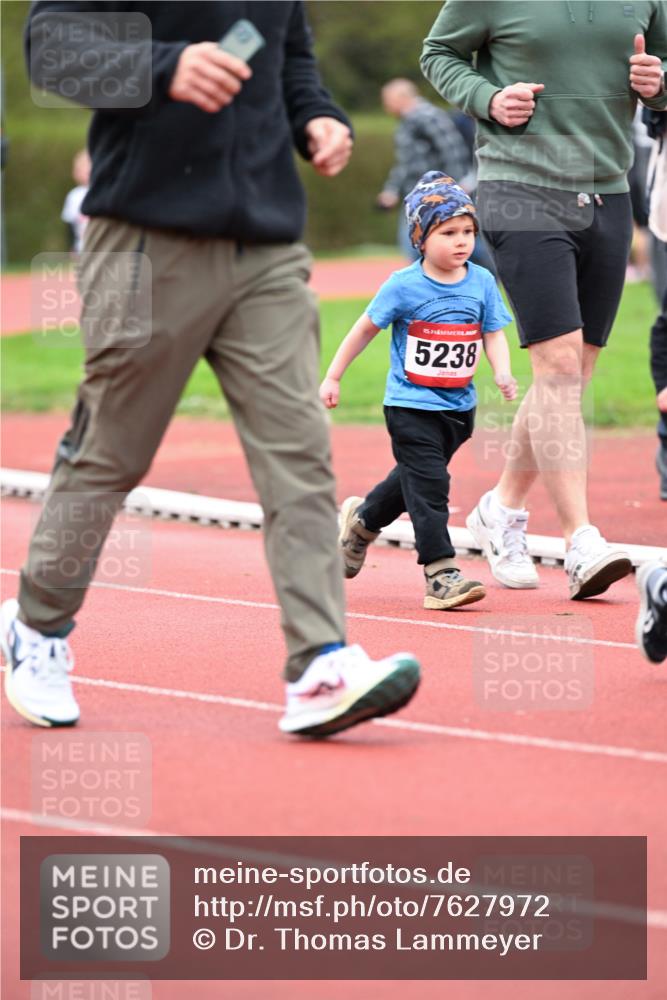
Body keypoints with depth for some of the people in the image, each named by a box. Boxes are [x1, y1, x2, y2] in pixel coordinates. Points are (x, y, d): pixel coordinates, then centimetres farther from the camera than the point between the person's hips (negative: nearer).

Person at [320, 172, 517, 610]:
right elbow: (365, 329, 0)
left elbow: (494, 334, 3)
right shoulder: (403, 286, -11)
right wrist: (333, 378, 4)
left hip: (458, 406, 5)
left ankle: (361, 520, 44)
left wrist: (503, 373, -17)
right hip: (410, 405, -5)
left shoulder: (482, 282, -1)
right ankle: (440, 572, -12)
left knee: (415, 479, 19)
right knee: (428, 483, -13)